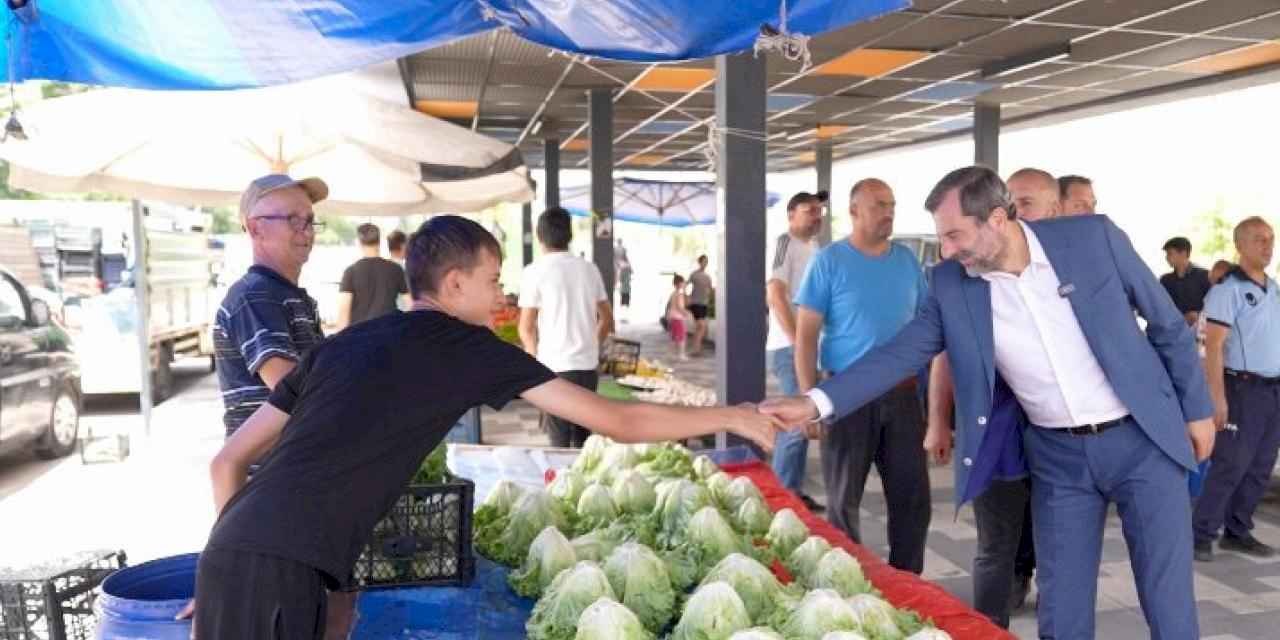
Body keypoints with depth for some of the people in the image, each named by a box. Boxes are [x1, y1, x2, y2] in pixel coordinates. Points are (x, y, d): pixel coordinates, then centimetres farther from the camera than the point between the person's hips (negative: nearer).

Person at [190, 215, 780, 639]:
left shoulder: (340, 345, 18)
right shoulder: (468, 346, 0)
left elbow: (227, 461, 18)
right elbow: (620, 423, 4)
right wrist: (732, 417, 15)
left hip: (229, 555, 8)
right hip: (281, 573, -8)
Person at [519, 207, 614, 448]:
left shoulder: (535, 271, -6)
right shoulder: (589, 269, 8)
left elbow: (526, 328, -4)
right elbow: (607, 320, 13)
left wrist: (535, 357, 13)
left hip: (555, 367, -4)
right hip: (588, 365, 4)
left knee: (559, 441, 2)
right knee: (583, 437, 13)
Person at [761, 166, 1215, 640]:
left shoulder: (1093, 237, -12)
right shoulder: (952, 284, -7)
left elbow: (1168, 324, -1)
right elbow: (902, 352, -7)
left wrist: (1197, 409, 4)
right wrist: (816, 403, -19)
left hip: (1140, 441, -1)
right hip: (1058, 456, 2)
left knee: (1167, 600, 5)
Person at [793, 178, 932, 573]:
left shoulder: (907, 260, 7)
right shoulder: (829, 262, -6)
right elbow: (806, 335, -8)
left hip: (902, 394, 4)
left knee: (913, 497, 8)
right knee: (844, 498, 8)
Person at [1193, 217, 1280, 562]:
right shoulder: (1228, 288, -10)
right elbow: (1213, 346, -15)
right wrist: (1217, 397, -21)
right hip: (1245, 388, -7)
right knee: (1230, 465, -9)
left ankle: (1238, 532, 18)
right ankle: (1202, 535, -3)